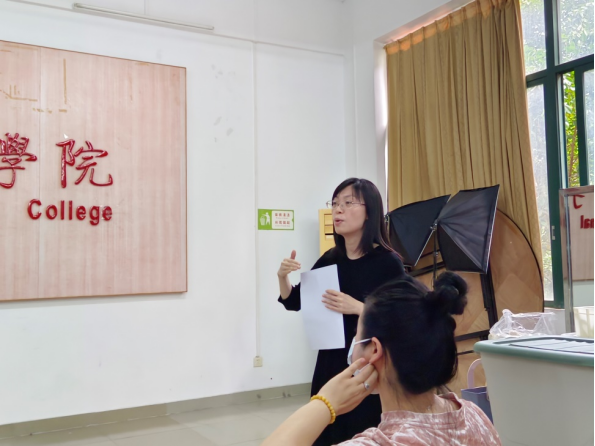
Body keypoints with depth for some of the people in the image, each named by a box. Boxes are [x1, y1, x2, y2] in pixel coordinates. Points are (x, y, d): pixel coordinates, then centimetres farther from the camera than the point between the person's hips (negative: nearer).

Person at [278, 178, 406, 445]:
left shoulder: (388, 262, -10)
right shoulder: (330, 260, 5)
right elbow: (294, 303, 13)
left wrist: (357, 308, -24)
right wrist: (283, 277, -5)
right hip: (331, 365, 5)